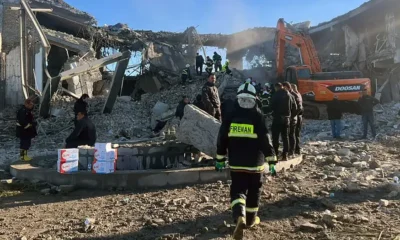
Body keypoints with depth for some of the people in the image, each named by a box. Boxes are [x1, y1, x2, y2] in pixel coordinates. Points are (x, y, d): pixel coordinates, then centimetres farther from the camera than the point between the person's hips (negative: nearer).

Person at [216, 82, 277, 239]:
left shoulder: (230, 116, 0)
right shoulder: (257, 117, -7)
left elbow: (222, 138, 2)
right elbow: (265, 140, -9)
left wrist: (220, 158, 11)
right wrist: (271, 160, -3)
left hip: (236, 163, 1)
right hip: (255, 163, -1)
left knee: (237, 190, 7)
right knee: (254, 191, 17)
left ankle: (239, 216, -18)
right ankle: (251, 219, 30)